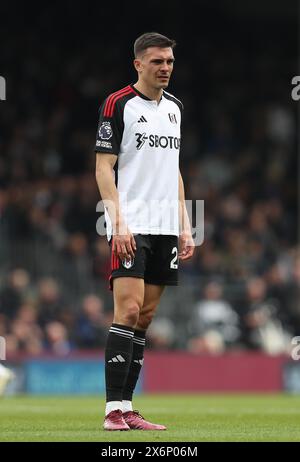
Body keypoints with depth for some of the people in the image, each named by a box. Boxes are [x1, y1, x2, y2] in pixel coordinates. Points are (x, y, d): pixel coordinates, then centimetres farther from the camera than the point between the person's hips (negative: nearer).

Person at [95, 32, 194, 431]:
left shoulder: (175, 108, 16)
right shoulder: (118, 104, -4)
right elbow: (103, 167, -7)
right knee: (128, 310, -14)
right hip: (131, 226, -7)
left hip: (166, 229, 7)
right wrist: (118, 222, -16)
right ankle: (114, 409, -14)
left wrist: (184, 225, 14)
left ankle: (126, 406, 7)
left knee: (146, 316, 5)